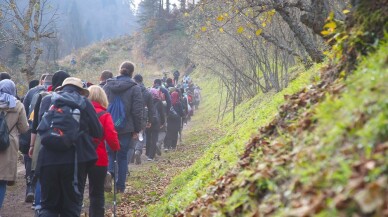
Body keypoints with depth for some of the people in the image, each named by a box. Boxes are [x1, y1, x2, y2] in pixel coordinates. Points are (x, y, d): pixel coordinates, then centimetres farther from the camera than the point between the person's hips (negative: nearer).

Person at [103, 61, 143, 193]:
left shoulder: (108, 86, 4)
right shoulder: (134, 88, -7)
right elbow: (137, 111, -9)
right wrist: (137, 130, -1)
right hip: (126, 129, -2)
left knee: (110, 152, 14)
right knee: (123, 156, 8)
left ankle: (109, 171, -16)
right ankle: (120, 186, 11)